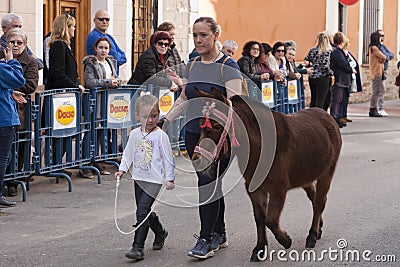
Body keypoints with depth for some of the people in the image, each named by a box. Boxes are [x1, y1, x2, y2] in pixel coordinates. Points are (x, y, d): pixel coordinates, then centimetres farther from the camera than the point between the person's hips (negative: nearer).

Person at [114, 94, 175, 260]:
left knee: (142, 212, -14)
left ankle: (138, 248, -11)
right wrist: (122, 169, 2)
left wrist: (170, 179, -7)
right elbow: (128, 153, 15)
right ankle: (160, 234, 42)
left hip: (154, 181, -6)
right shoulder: (135, 134, 5)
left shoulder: (160, 136, -9)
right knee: (146, 212, 16)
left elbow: (168, 158, -6)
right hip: (139, 179, 6)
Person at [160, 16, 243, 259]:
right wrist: (165, 120, 8)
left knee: (207, 183, -11)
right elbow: (184, 99, 19)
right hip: (194, 133, 6)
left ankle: (207, 239, -4)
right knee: (212, 183, 12)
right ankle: (220, 234, 22)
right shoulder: (192, 65, 12)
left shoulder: (228, 66, -8)